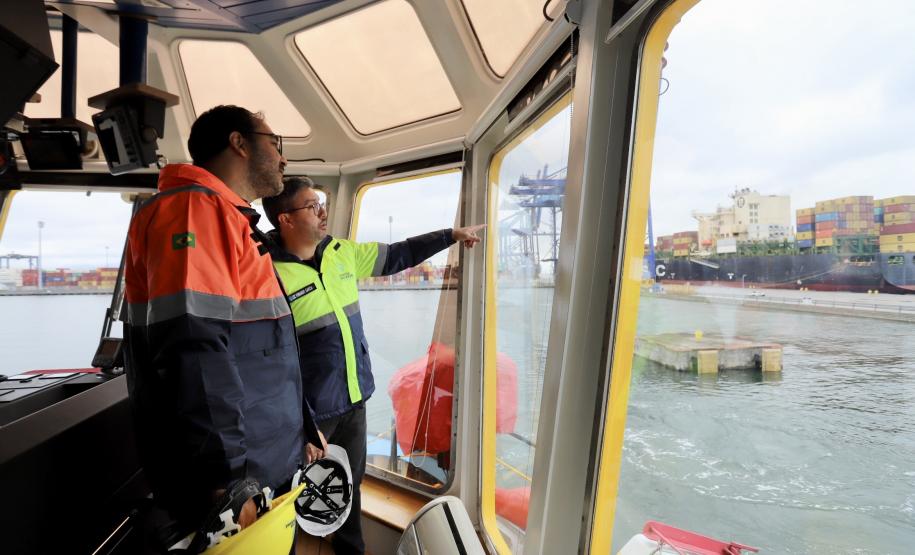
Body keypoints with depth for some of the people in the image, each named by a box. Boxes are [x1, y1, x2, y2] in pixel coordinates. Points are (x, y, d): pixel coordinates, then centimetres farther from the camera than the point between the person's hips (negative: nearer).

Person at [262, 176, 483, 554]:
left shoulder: (342, 253, 2)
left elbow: (397, 255, 13)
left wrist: (451, 235, 15)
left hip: (354, 397, 7)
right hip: (309, 409, -6)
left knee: (351, 481, 25)